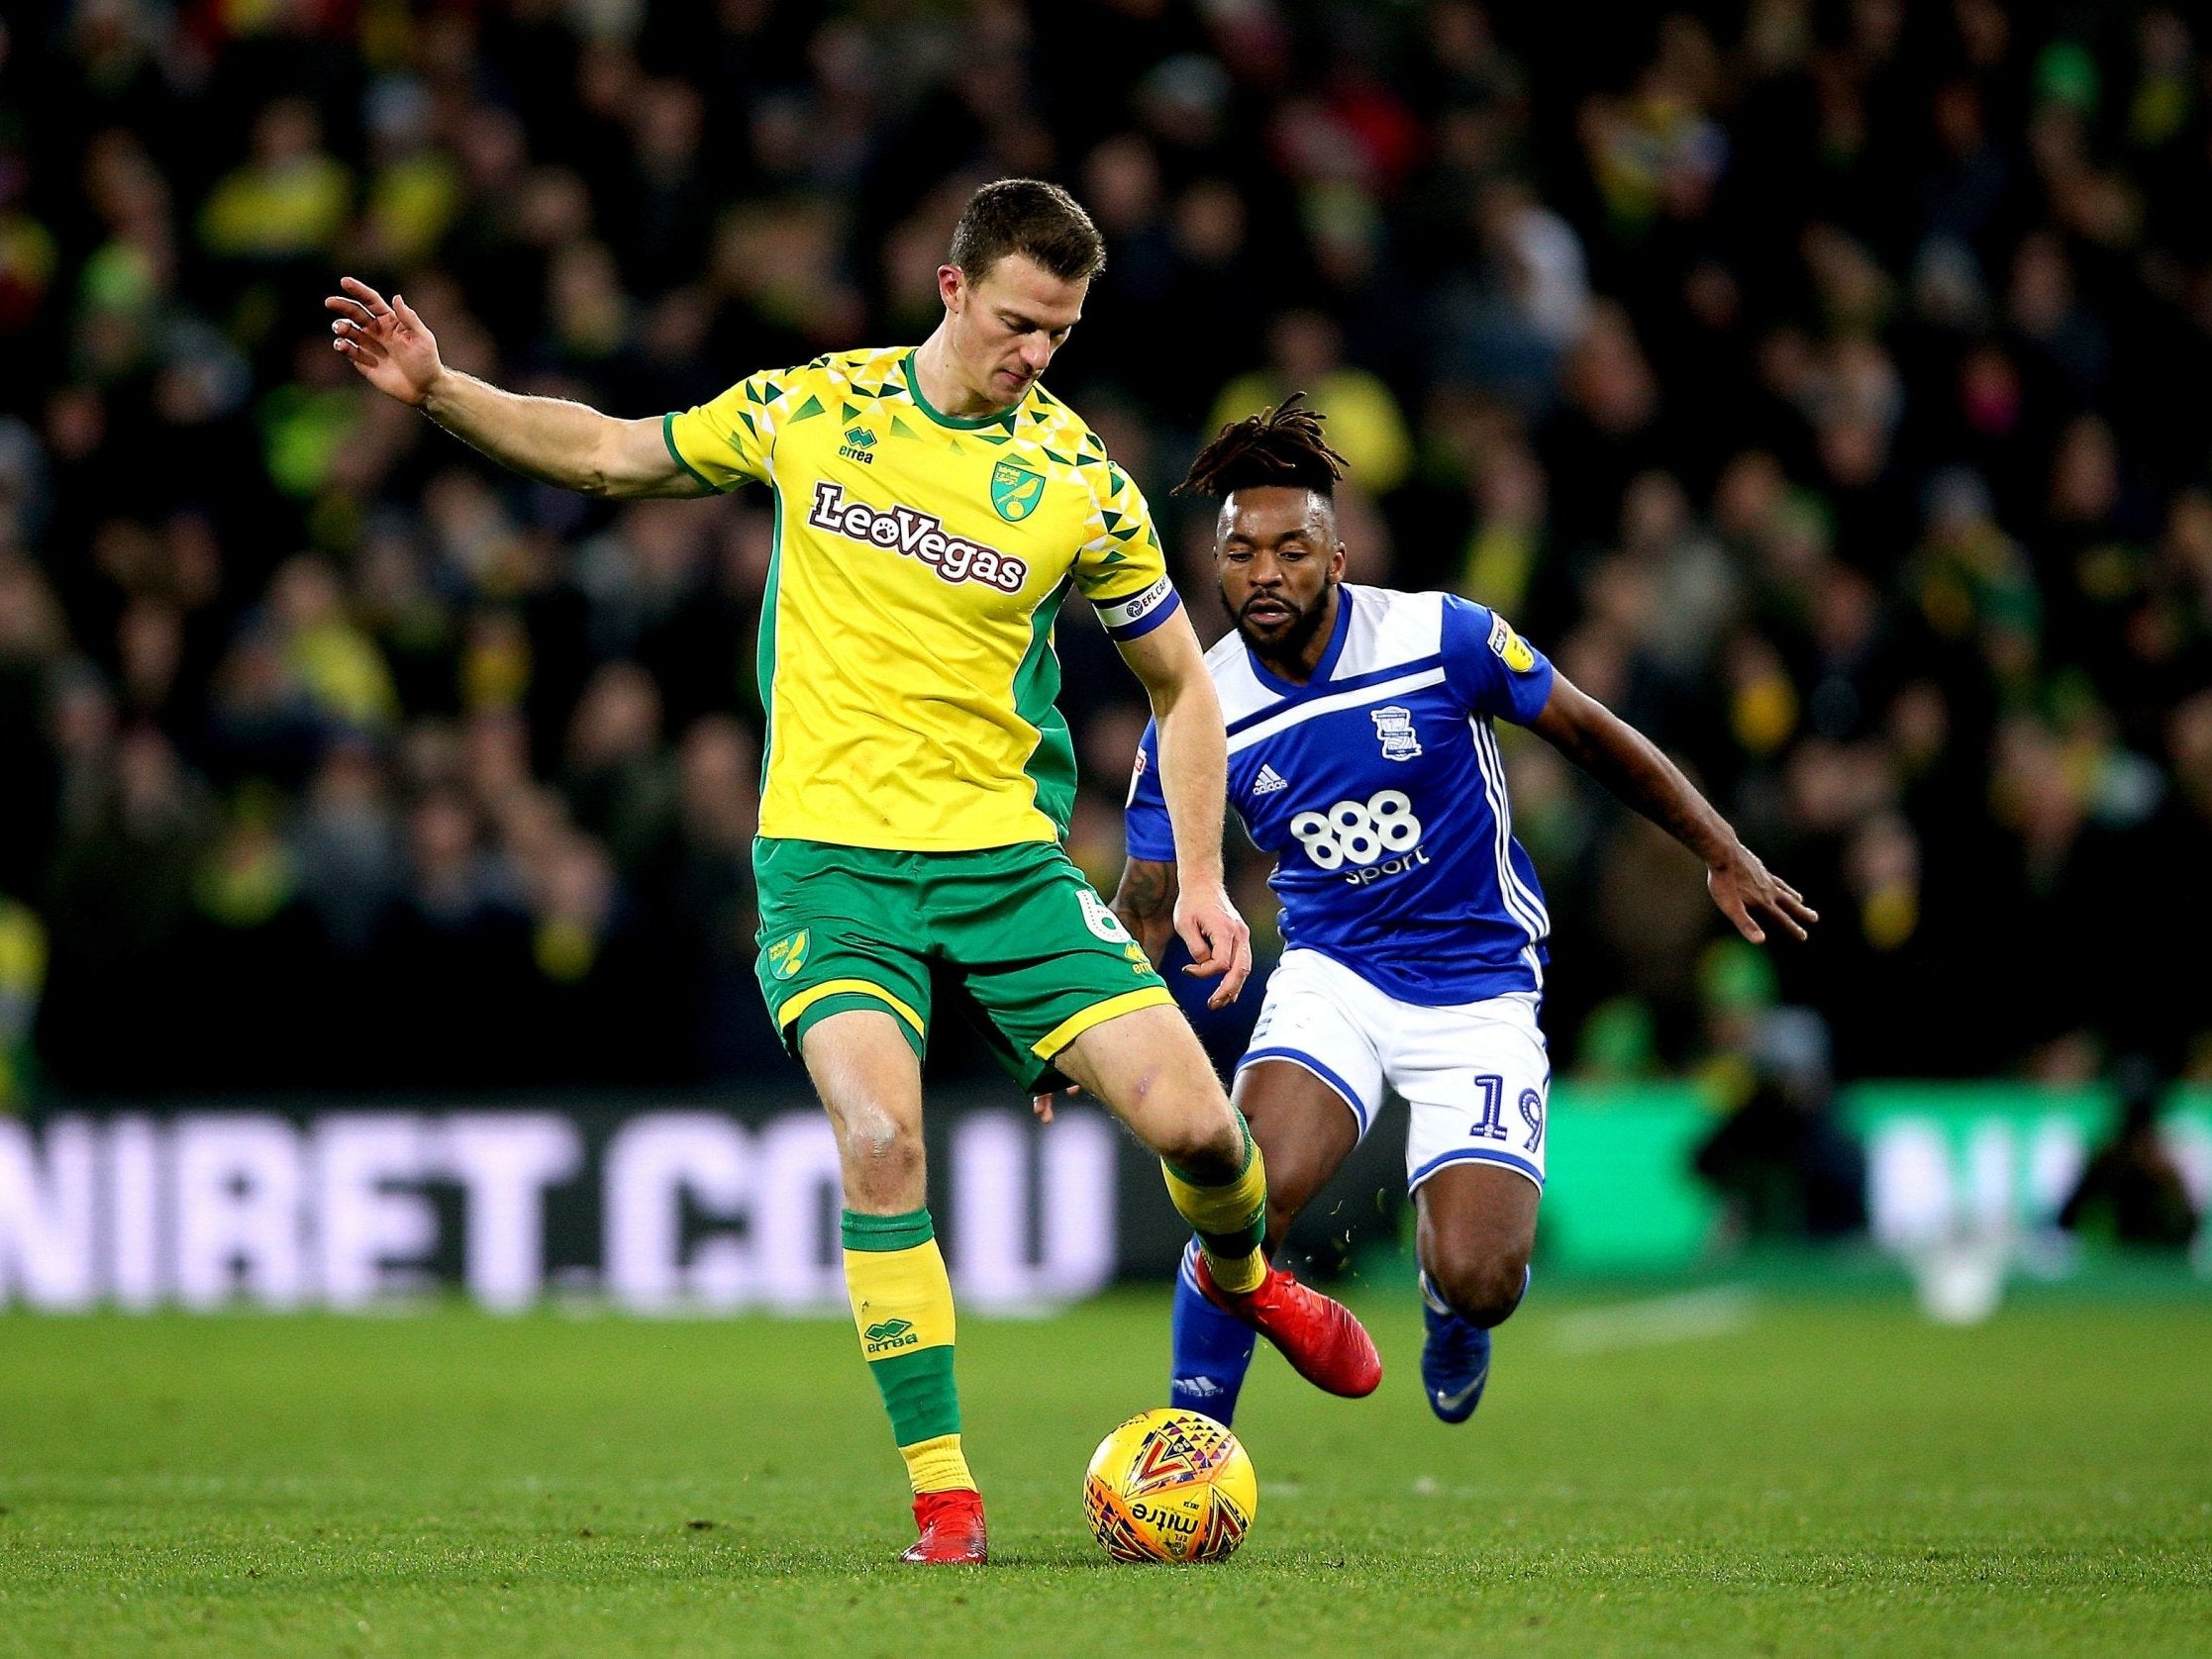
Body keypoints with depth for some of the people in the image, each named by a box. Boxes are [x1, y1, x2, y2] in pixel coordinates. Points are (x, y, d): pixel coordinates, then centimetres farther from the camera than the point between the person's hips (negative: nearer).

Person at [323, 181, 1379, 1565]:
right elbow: (612, 453, 17)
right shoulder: (811, 408, 2)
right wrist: (438, 390, 7)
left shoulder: (1078, 480, -1)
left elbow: (1181, 682, 10)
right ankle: (942, 1494, -14)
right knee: (882, 1140, -23)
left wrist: (1201, 878, 2)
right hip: (828, 852, 0)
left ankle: (1243, 1270, 28)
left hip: (1006, 857, 1)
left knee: (1193, 1119, -10)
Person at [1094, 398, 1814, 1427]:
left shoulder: (1441, 639, -14)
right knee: (1252, 1196, -27)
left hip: (1479, 988, -1)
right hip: (1330, 976, 1)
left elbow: (1593, 737, 0)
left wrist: (1723, 855, 4)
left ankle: (1449, 1306, 27)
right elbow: (1144, 908, -1)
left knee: (1479, 1283, -14)